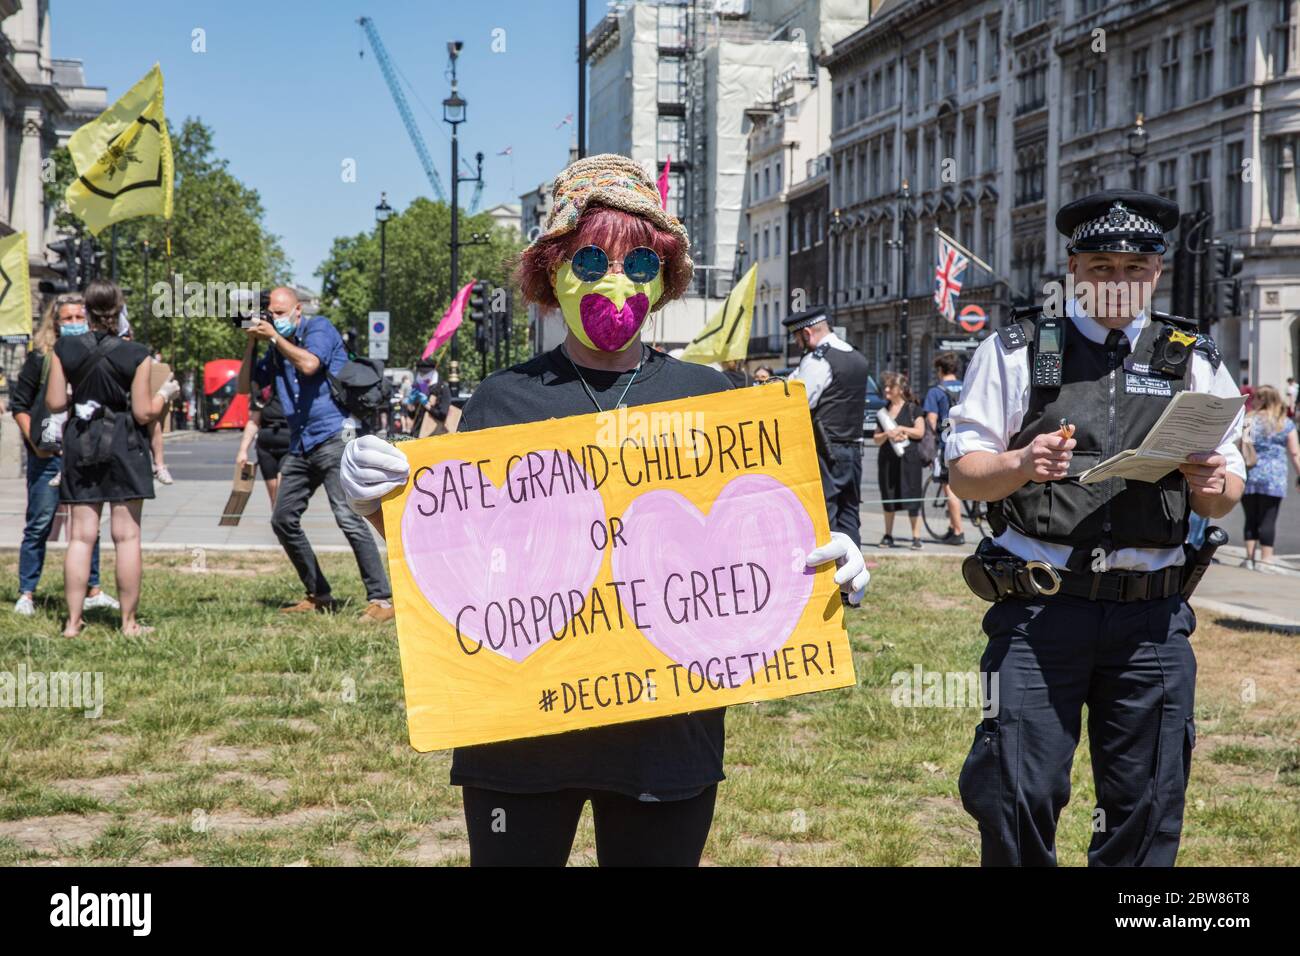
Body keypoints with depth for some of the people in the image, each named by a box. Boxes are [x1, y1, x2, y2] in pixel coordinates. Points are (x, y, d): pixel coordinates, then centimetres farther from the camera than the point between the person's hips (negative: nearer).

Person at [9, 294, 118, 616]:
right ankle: (26, 594, 5)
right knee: (39, 525, 0)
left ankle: (93, 590, 18)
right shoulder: (41, 357, -1)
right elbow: (20, 405, 0)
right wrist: (35, 442, -8)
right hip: (48, 455, -3)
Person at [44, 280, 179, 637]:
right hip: (124, 447, -3)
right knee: (126, 536, 3)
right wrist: (165, 393, 10)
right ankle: (129, 622, 5)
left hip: (80, 445, 3)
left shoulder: (65, 349, -4)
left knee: (81, 536, 8)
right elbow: (144, 413, -9)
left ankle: (73, 621, 6)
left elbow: (54, 403, -1)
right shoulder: (136, 356, -10)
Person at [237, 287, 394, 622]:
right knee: (283, 520, 8)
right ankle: (319, 596, 18)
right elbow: (244, 387, 17)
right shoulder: (276, 348, 16)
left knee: (348, 517, -19)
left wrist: (274, 336, -11)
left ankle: (381, 599, -18)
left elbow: (309, 364, -21)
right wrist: (252, 342, 6)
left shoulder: (319, 328, -3)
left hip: (333, 435, -9)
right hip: (301, 444, 9)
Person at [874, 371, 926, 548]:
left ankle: (916, 537, -3)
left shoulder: (912, 409, 3)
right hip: (887, 458, 4)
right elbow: (876, 439, 11)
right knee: (887, 496, 7)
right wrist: (887, 434, -9)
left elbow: (920, 432, -4)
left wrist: (901, 429, -11)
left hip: (909, 458, -4)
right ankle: (888, 535, 17)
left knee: (911, 497, -6)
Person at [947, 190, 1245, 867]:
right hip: (1040, 604, -2)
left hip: (1152, 614, 2)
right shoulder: (1017, 350, 7)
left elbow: (1223, 500, 14)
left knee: (1147, 810, 5)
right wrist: (1020, 465, -18)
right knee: (1019, 794, -7)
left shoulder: (1194, 363, 13)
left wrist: (1214, 482, -10)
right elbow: (963, 472, 3)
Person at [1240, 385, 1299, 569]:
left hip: (1249, 477, 0)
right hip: (1274, 479, 0)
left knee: (1251, 518, 9)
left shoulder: (1248, 421, -1)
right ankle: (1265, 559, -2)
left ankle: (1250, 558, 10)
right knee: (1268, 519, 0)